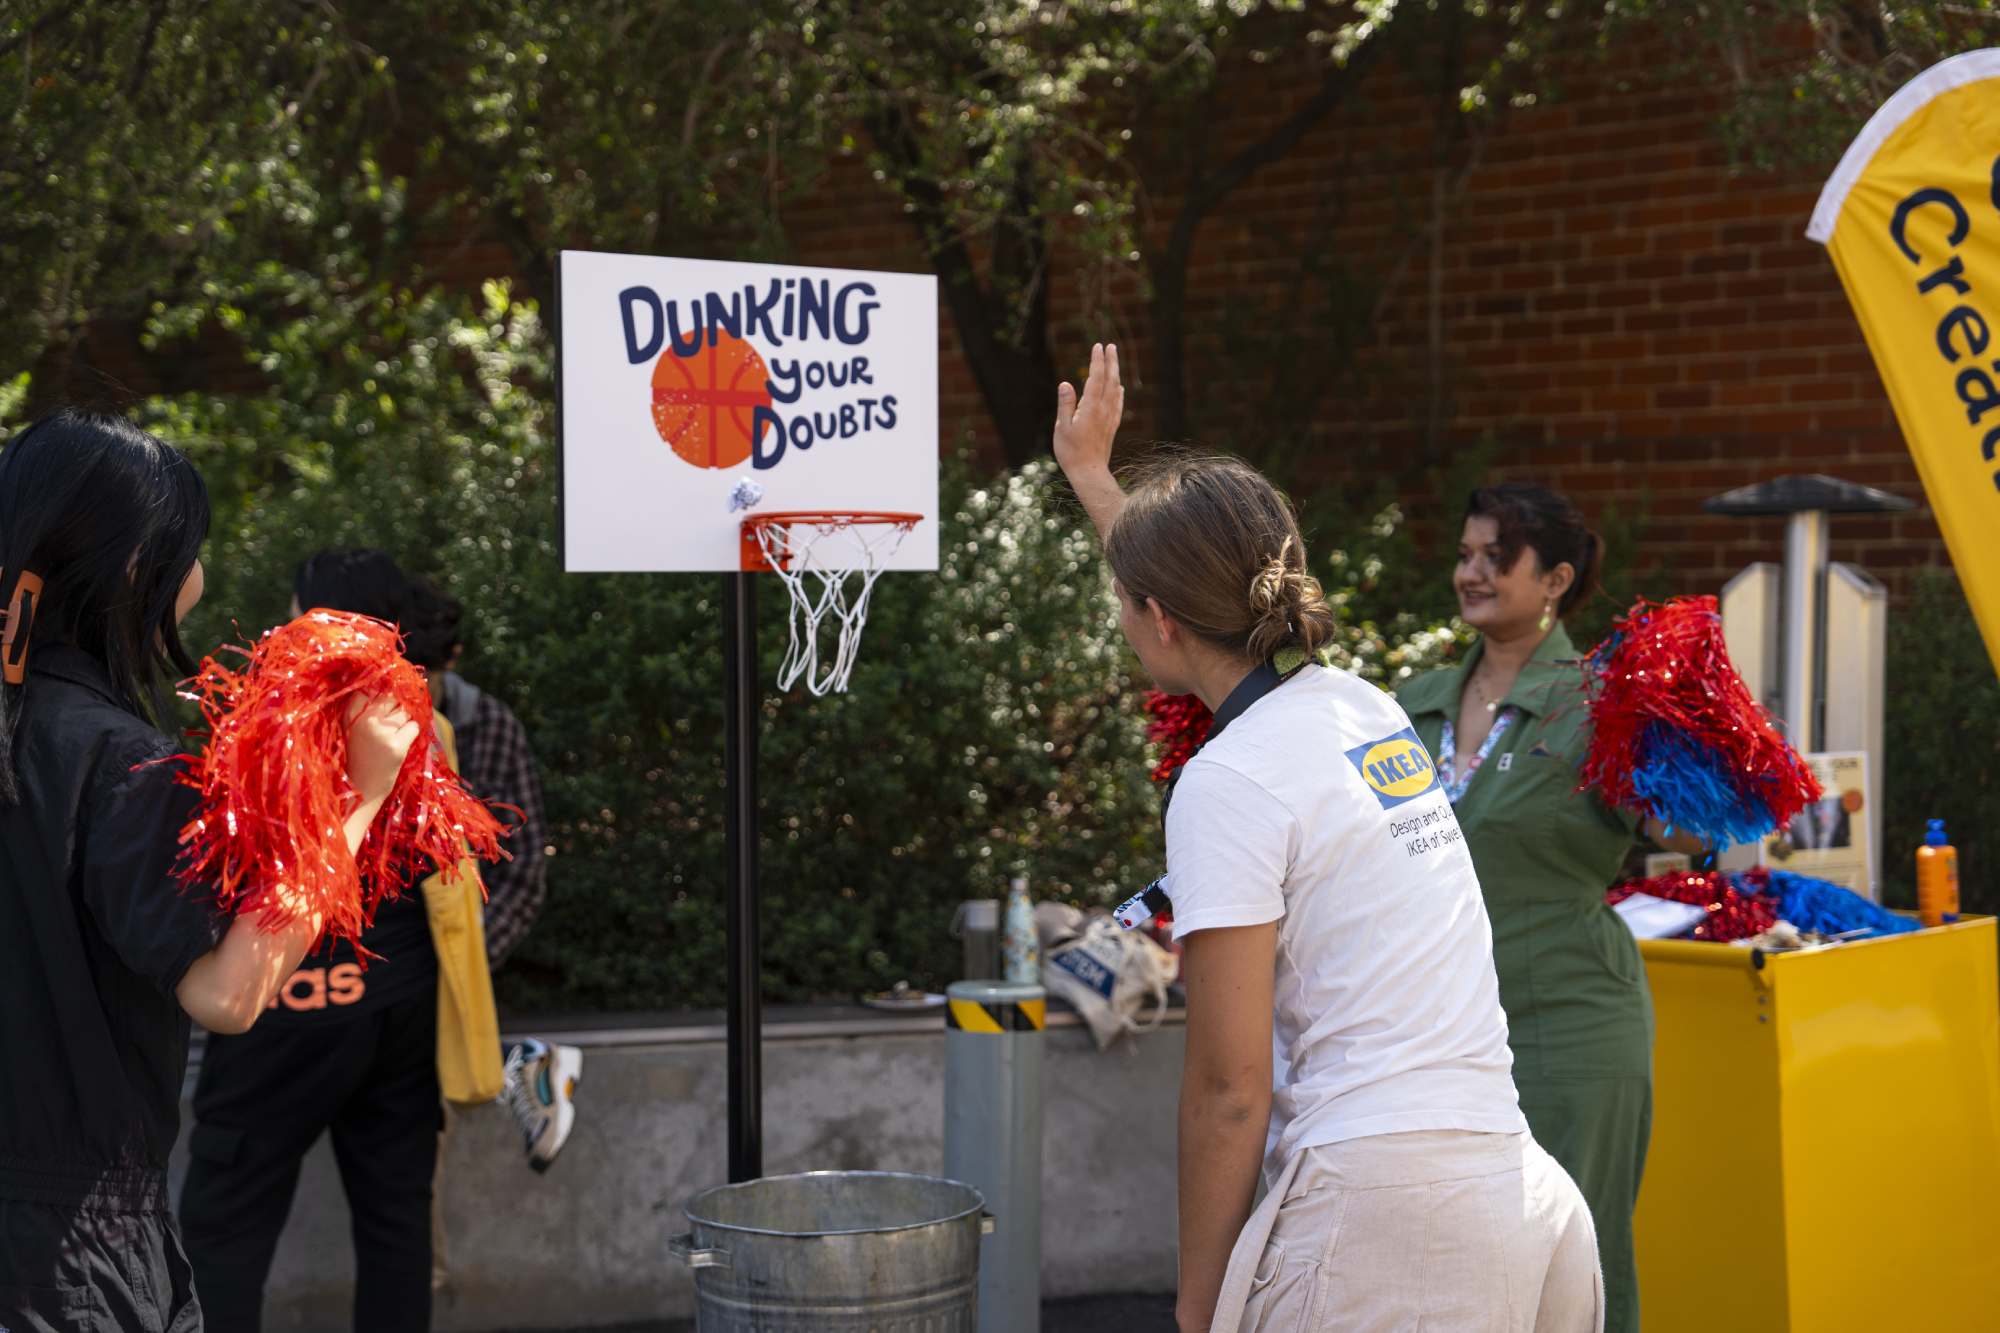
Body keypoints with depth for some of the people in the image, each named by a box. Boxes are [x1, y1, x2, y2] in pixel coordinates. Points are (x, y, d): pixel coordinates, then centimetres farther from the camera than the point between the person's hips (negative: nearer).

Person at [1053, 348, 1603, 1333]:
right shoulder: (1360, 707, 14)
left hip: (1376, 1205, -8)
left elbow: (1229, 1088, -11)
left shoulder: (1230, 780, -9)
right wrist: (1090, 474, 51)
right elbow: (1218, 603, 37)